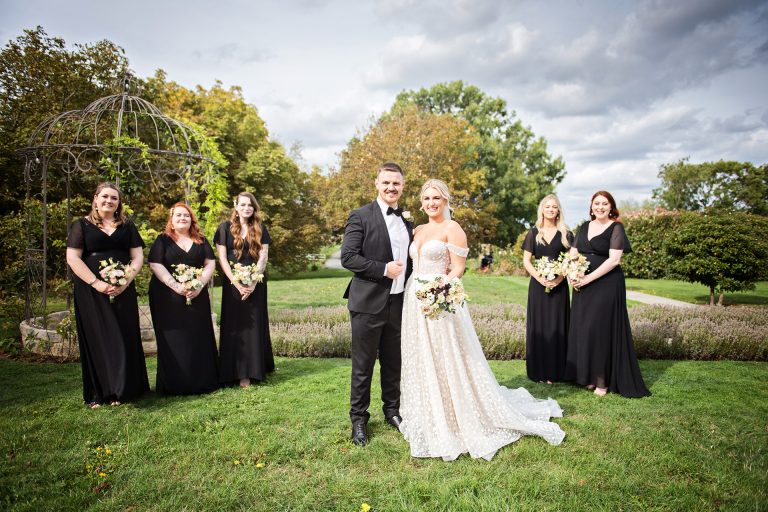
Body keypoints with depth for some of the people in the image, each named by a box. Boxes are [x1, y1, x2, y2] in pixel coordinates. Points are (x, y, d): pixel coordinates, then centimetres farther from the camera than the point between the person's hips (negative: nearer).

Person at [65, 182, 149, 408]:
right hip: (91, 291, -2)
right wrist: (96, 283, -15)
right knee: (96, 339, 1)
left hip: (123, 291, 2)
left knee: (124, 338, 2)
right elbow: (72, 258, -5)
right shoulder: (81, 225, 3)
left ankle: (121, 390, 11)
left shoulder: (127, 226, 11)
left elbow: (138, 256, 6)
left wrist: (126, 281, -10)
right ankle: (96, 393, 8)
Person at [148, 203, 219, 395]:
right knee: (173, 341, -2)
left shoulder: (201, 241, 13)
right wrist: (176, 286, -17)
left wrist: (200, 285, -10)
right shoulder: (162, 240, 4)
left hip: (197, 297, 3)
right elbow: (155, 265, -6)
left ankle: (202, 381, 10)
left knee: (199, 339, 2)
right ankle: (175, 384, 5)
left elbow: (210, 264, 7)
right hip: (168, 298, -2)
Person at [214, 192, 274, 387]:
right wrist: (236, 283, -13)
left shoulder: (260, 229, 6)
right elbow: (222, 258, -3)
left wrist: (253, 283, -13)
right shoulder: (225, 228, 2)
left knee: (254, 325, 3)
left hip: (255, 283, 1)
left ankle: (253, 370, 8)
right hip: (232, 283, -1)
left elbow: (263, 256, -1)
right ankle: (236, 372, 6)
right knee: (235, 326, 1)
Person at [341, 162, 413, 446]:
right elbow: (348, 257, -14)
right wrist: (384, 269, -19)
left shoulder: (407, 220, 11)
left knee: (394, 363, 17)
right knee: (363, 366, 6)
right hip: (369, 304, -5)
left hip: (399, 303, 5)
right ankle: (359, 419, 21)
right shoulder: (361, 216, -7)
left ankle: (392, 410, 35)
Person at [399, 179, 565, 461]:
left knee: (449, 363, -1)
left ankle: (461, 422, 15)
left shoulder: (452, 228, -6)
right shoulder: (418, 231, 15)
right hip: (415, 301, 7)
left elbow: (458, 269, -12)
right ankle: (430, 420, 28)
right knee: (421, 363, 13)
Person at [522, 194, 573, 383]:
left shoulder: (566, 234, 5)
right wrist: (539, 277, -12)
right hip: (538, 285, 1)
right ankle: (539, 371, 11)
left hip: (558, 286, 0)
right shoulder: (533, 234, 6)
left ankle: (555, 371, 10)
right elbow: (526, 260, 3)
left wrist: (559, 278, -14)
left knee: (556, 326, 2)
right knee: (538, 325, 3)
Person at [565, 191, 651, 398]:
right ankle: (588, 375, 19)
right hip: (583, 287, 6)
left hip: (607, 286, -6)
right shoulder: (584, 227, 14)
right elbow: (573, 254, 13)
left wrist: (588, 278, -17)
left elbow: (614, 259, -14)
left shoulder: (616, 228, -4)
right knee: (582, 329, 7)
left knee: (601, 329, -4)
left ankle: (603, 380, 7)